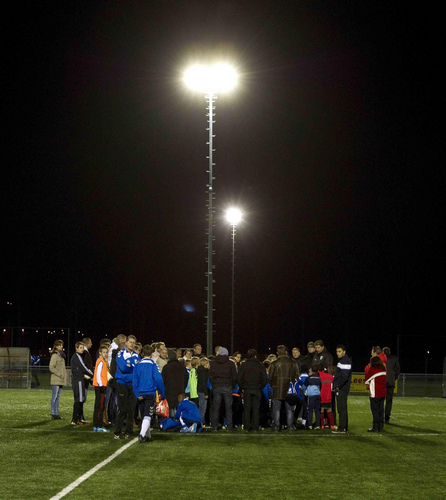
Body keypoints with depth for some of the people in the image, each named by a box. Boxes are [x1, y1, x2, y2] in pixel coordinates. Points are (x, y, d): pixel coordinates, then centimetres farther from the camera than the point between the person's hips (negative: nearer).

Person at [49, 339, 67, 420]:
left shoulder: (61, 355, 17)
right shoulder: (55, 355, -9)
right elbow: (51, 367, -15)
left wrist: (64, 376, 14)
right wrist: (59, 374, -17)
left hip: (61, 380, 8)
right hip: (55, 380, -8)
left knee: (58, 397, 10)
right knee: (54, 397, -5)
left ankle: (56, 414, 12)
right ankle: (53, 414, -3)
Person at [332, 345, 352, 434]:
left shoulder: (345, 361, -14)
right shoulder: (341, 360, 20)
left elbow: (344, 377, -22)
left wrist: (338, 386, -20)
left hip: (342, 389, -11)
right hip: (341, 389, 11)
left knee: (342, 408, -9)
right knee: (342, 408, 13)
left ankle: (342, 428, -8)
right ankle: (345, 427, 17)